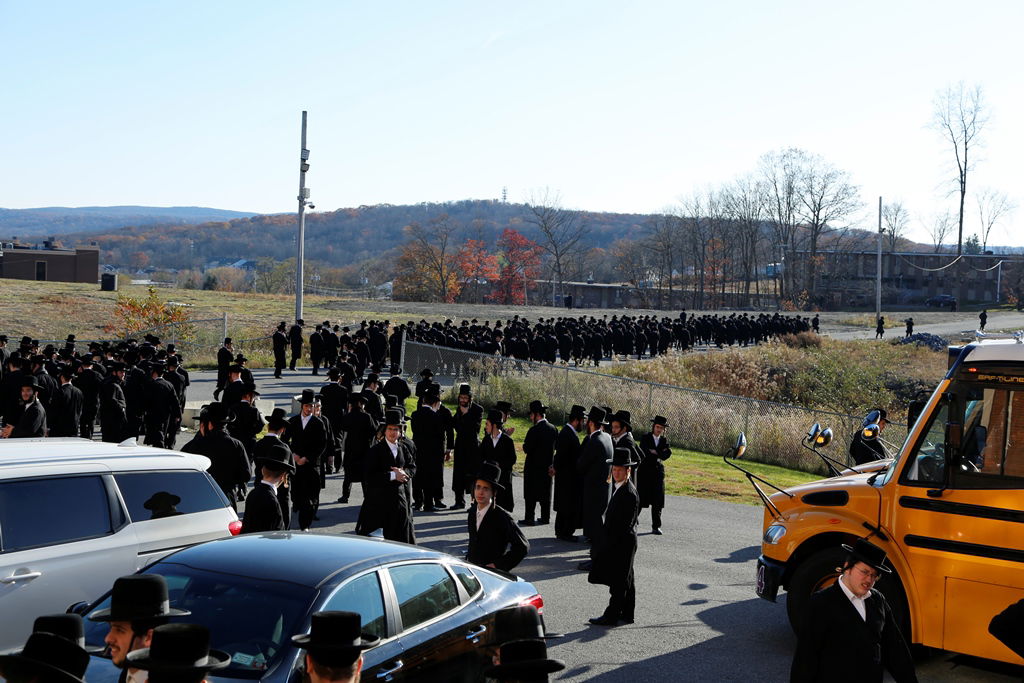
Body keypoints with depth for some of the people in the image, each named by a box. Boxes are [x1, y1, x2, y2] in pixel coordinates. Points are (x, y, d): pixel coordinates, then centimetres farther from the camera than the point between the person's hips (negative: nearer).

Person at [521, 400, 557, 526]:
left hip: (533, 466, -6)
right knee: (545, 492, 15)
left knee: (531, 494, 1)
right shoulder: (553, 429, 2)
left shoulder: (534, 430, -19)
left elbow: (527, 449, -18)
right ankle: (545, 517, 20)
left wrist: (525, 444, 1)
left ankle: (529, 518, 2)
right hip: (547, 467, 6)